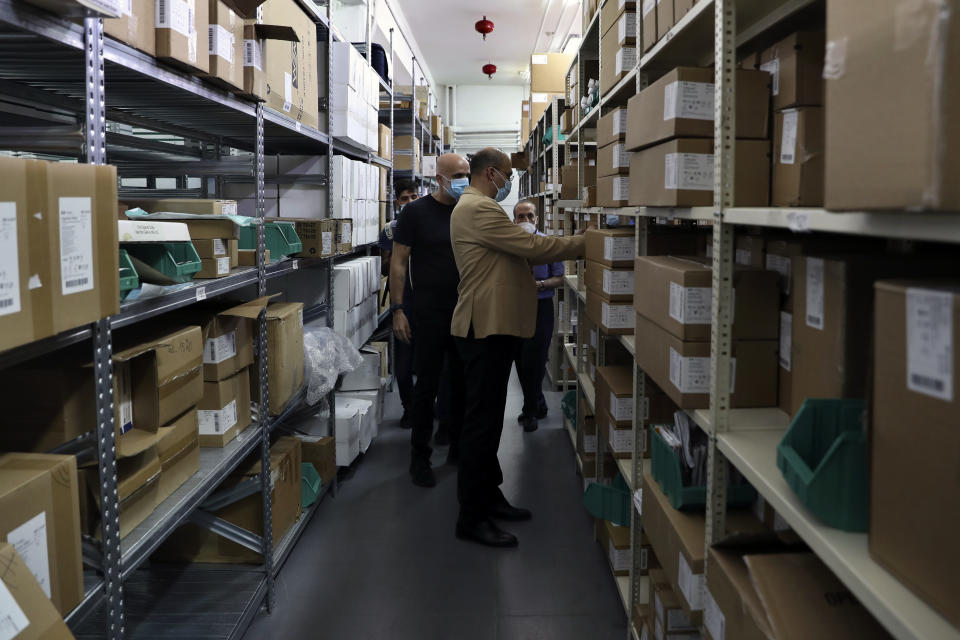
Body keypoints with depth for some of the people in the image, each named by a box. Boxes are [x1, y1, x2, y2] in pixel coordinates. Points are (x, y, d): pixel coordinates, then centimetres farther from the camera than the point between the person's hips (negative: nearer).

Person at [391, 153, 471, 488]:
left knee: (463, 383, 12)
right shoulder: (417, 211, -5)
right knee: (427, 386, 1)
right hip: (430, 313, -4)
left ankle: (459, 448, 27)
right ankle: (420, 457, 13)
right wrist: (398, 310, -12)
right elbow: (398, 262, -6)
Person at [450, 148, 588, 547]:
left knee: (488, 418, 17)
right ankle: (471, 518, 0)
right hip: (486, 327, -11)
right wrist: (584, 243, -10)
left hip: (492, 326, 11)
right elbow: (531, 247, -20)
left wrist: (573, 246, 12)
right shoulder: (478, 209, -15)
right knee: (482, 420, -7)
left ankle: (487, 496, 28)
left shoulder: (477, 207, 21)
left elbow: (518, 252, 19)